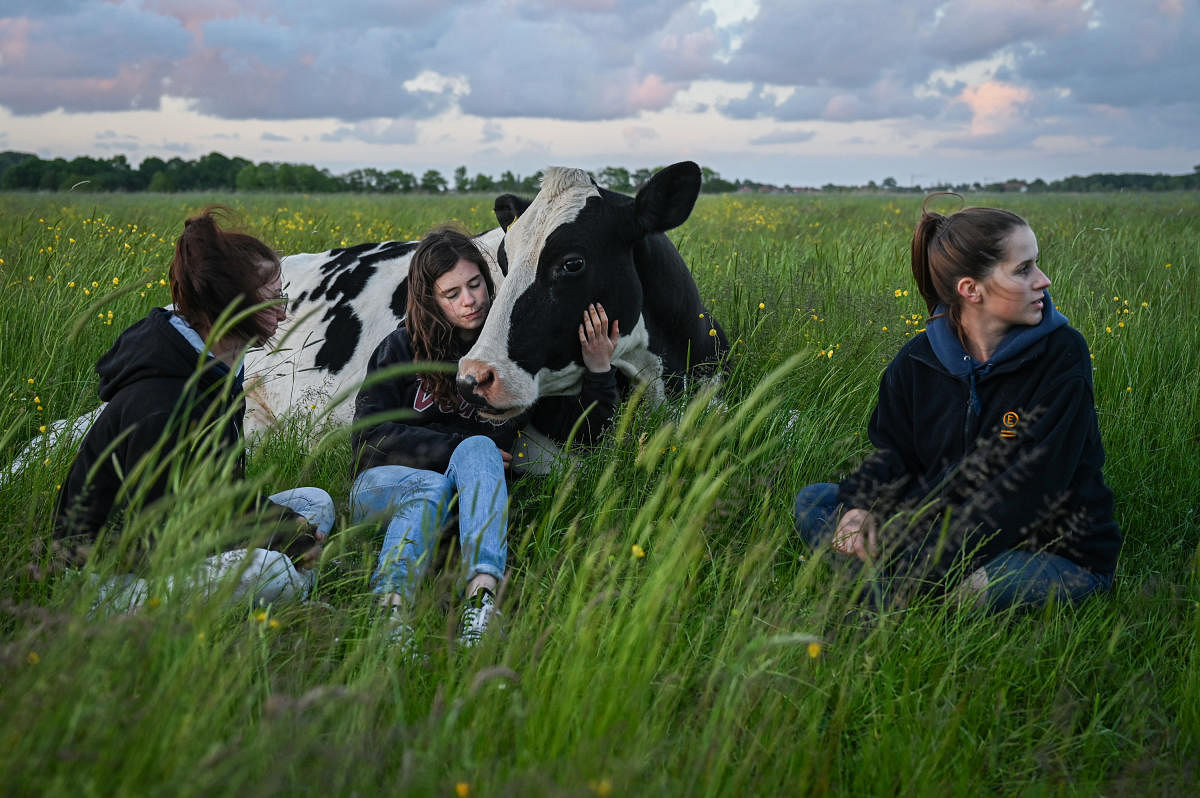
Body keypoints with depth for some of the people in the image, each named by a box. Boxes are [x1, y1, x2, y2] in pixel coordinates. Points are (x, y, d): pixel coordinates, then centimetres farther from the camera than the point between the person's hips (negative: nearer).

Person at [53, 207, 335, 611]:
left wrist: (286, 523, -6)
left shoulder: (214, 370, 4)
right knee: (269, 571, -34)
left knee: (315, 504, 10)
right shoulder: (162, 402, -27)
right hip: (114, 574, -10)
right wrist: (278, 534, -19)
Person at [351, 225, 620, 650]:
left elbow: (579, 432, 3)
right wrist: (456, 449, -14)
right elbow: (368, 434, -7)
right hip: (384, 486, 0)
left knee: (478, 449, -31)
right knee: (431, 488, -34)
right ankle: (391, 608, -60)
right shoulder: (403, 348, 0)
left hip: (468, 500, 1)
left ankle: (483, 594, -54)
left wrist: (599, 371, -13)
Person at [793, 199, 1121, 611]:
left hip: (1058, 557, -4)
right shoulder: (918, 361, -2)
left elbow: (1030, 486, -21)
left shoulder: (1062, 356, -14)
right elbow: (894, 452, 4)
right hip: (951, 536, 4)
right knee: (812, 501, -8)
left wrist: (927, 564, -28)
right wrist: (858, 504, -21)